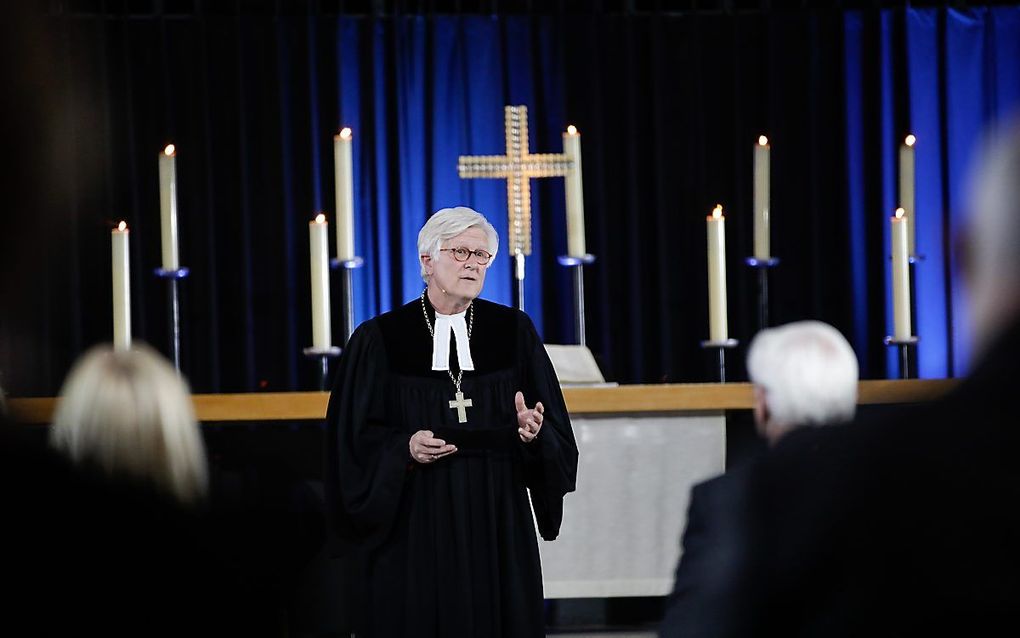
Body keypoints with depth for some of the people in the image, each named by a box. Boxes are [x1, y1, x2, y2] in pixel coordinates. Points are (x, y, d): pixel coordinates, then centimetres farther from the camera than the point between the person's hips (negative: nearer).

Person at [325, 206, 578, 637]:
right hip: (413, 527, -2)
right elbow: (355, 439, 0)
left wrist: (532, 430, -15)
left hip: (497, 525, 2)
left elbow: (556, 431, 6)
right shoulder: (378, 340, 1)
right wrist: (404, 448, -17)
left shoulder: (514, 331, 7)